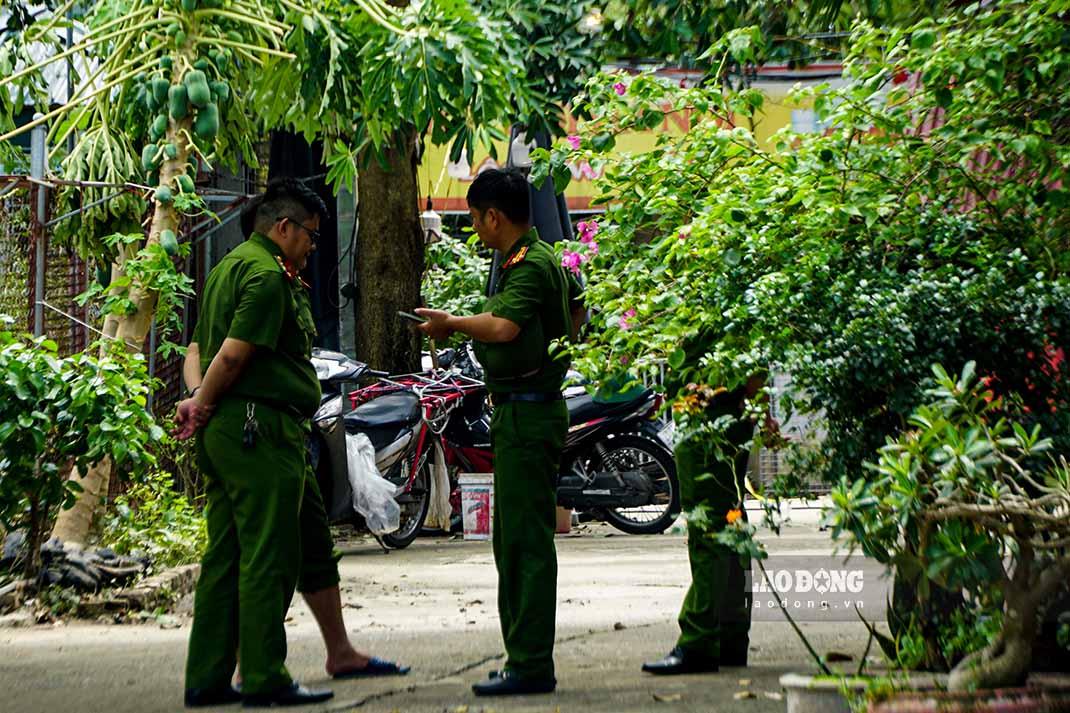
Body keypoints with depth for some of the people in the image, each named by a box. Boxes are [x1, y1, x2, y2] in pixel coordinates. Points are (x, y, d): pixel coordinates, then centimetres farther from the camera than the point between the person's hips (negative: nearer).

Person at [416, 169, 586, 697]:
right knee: (512, 540, 14)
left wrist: (450, 323, -15)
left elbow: (502, 326, -30)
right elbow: (578, 308, 33)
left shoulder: (531, 265, -15)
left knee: (527, 541, -9)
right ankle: (524, 659, 20)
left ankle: (531, 666, -6)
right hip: (524, 411, 11)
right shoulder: (544, 259, 16)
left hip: (527, 415, -11)